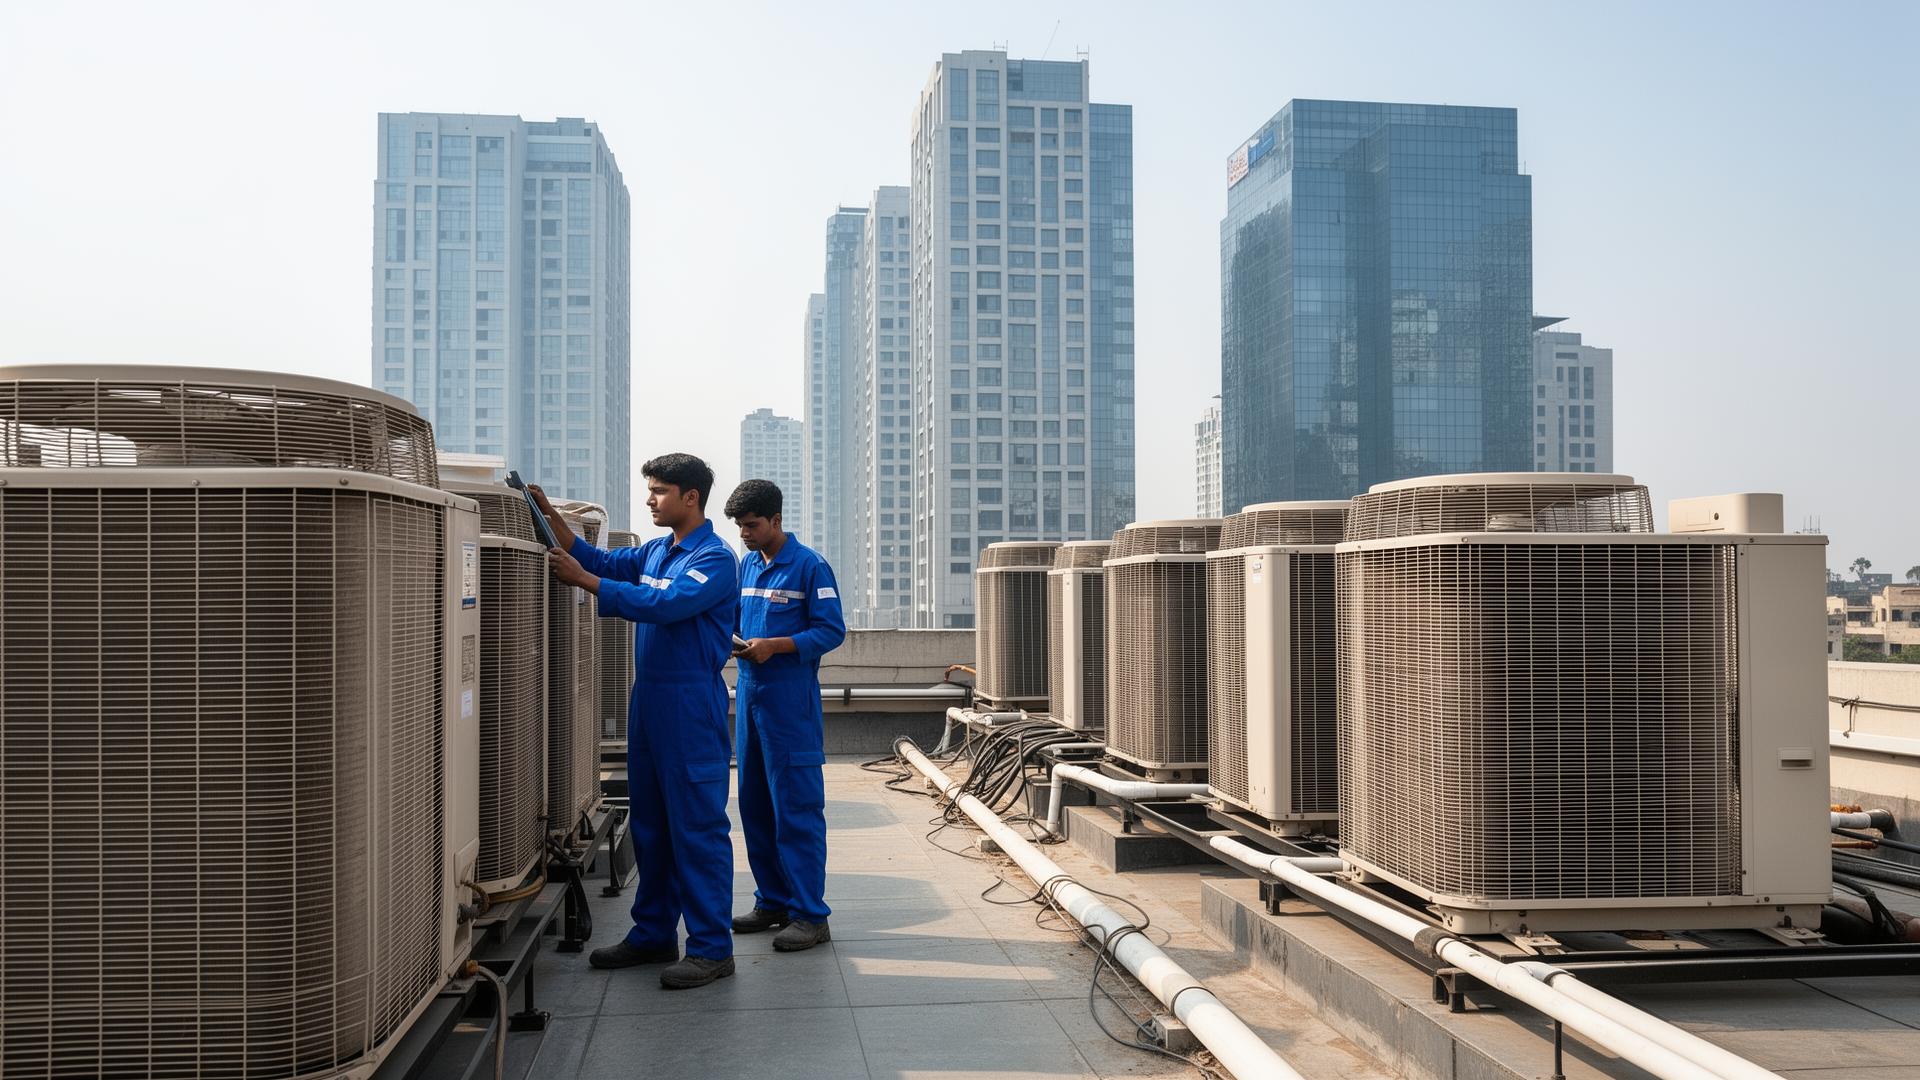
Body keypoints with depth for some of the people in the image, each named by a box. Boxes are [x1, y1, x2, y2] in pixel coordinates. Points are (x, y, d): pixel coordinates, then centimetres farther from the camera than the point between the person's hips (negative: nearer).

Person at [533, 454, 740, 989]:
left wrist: (583, 580, -21)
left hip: (691, 704, -9)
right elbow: (601, 560, 17)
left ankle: (712, 947, 2)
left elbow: (664, 604, -24)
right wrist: (550, 514, 6)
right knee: (650, 822, 15)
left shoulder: (715, 558, -12)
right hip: (649, 699, 9)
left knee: (698, 825, -5)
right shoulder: (655, 551, 14)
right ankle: (654, 934, 26)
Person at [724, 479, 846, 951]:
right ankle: (773, 900, 24)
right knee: (755, 804, 12)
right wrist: (733, 640, -1)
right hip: (749, 693, 8)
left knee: (797, 807, -6)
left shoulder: (809, 566, -8)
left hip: (791, 699, -7)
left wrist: (774, 646, -19)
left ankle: (810, 915, 0)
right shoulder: (746, 564, 13)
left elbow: (832, 631, -10)